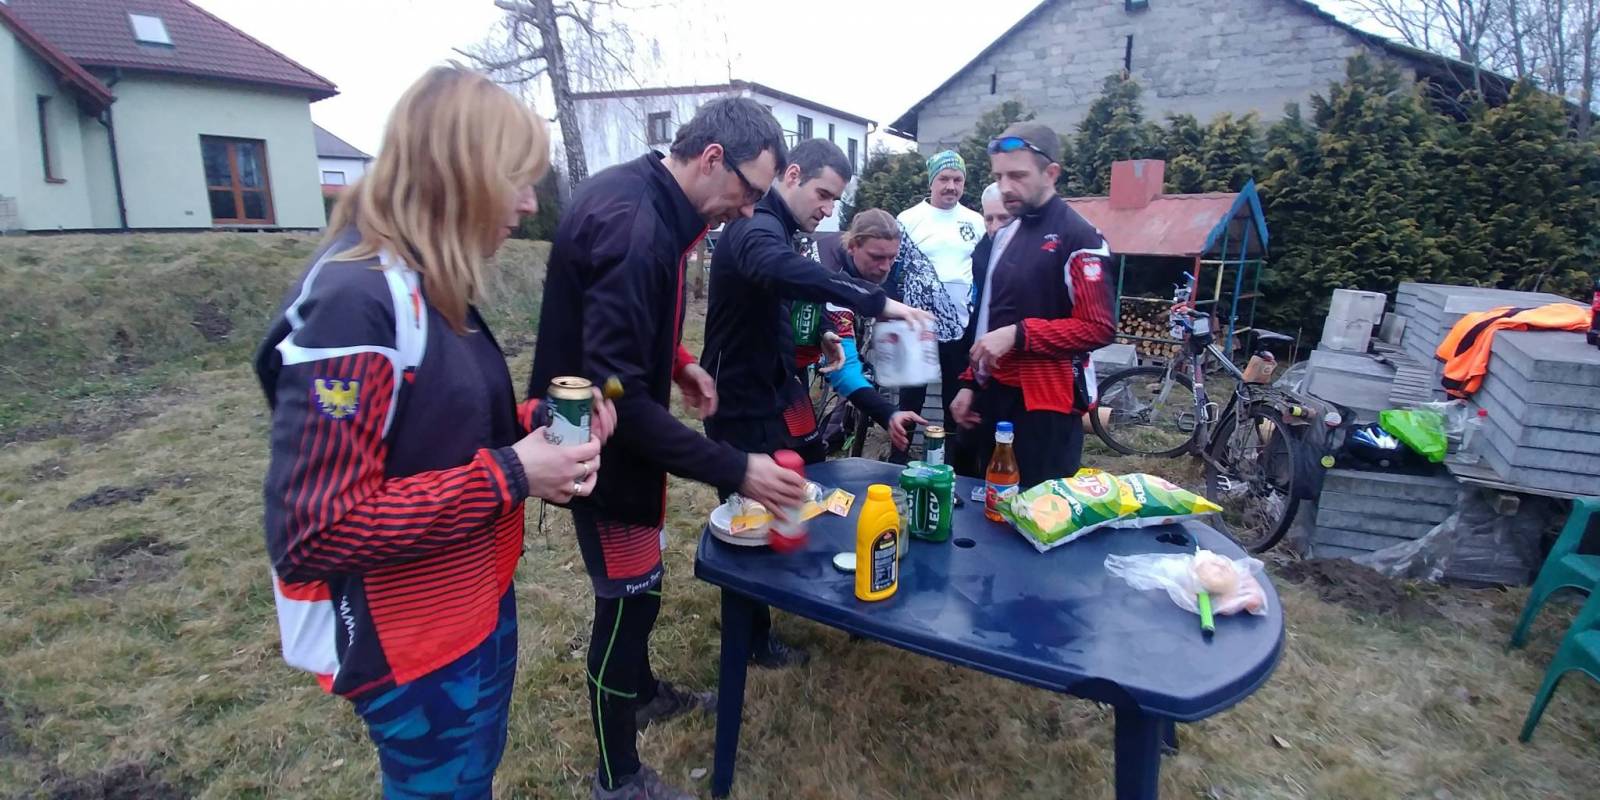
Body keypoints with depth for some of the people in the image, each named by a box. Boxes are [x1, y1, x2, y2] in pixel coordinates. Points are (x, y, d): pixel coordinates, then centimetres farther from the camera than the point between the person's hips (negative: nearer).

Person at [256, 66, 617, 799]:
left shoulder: (428, 289, 4)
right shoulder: (354, 304, -27)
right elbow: (312, 532, -28)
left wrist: (538, 423, -4)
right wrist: (508, 477, -27)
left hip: (477, 608, 9)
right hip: (413, 647, -8)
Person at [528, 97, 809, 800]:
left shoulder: (636, 195, 3)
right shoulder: (633, 226, -30)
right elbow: (618, 396, -32)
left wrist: (675, 360, 5)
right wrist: (735, 471, -30)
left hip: (607, 432, 10)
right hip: (602, 444, -10)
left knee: (637, 584, 25)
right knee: (629, 595, 5)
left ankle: (642, 692, 49)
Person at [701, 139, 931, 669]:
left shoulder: (776, 231, 14)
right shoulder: (755, 229, -21)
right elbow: (781, 272, -47)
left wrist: (816, 340, 1)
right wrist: (876, 302, -49)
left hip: (773, 394, 9)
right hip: (744, 405, -9)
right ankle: (752, 638, 26)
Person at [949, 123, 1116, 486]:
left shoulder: (1079, 238, -9)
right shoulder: (1005, 236, 14)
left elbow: (1099, 328, -16)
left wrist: (1018, 334, -21)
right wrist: (970, 382, 14)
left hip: (1046, 403, -7)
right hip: (995, 394, 7)